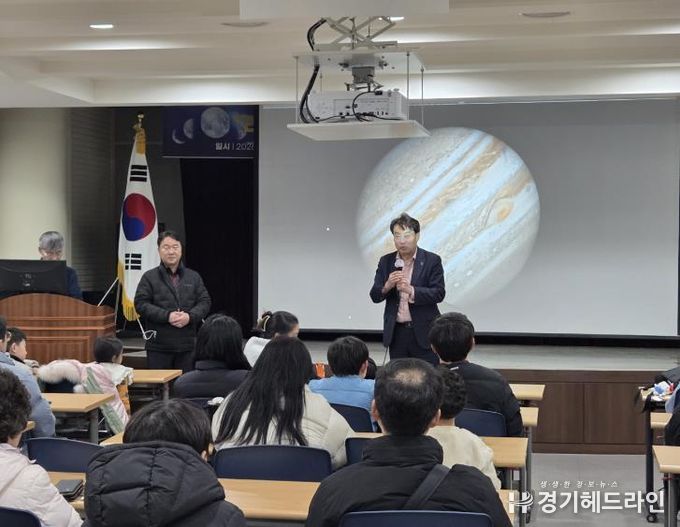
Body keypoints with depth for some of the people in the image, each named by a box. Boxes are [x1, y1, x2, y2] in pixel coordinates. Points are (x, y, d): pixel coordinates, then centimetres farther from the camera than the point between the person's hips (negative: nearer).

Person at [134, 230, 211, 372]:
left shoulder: (194, 277, 12)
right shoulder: (149, 277, 4)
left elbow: (205, 302, 7)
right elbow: (141, 304, -5)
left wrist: (190, 316, -13)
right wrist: (167, 316, -16)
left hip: (187, 345, 2)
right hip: (158, 346, -2)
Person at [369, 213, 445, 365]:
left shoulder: (432, 261, -3)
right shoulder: (385, 262, 7)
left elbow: (439, 293, -10)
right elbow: (375, 296, 4)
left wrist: (411, 291, -25)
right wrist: (387, 286, -19)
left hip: (424, 332, -3)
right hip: (396, 332, 3)